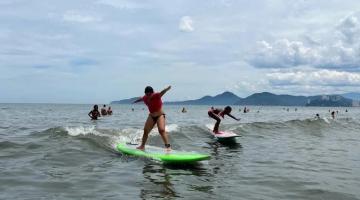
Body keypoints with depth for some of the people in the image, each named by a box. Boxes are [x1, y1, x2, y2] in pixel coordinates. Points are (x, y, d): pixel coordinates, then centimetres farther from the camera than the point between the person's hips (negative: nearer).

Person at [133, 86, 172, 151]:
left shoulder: (156, 96, -21)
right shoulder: (145, 98, -2)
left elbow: (162, 92, -42)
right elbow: (141, 99, 22)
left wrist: (166, 89, -64)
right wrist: (136, 101, 43)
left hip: (160, 115, -6)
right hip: (151, 116, 7)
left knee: (161, 130, -24)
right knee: (145, 131, 9)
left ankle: (168, 146, -23)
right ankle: (142, 146, 26)